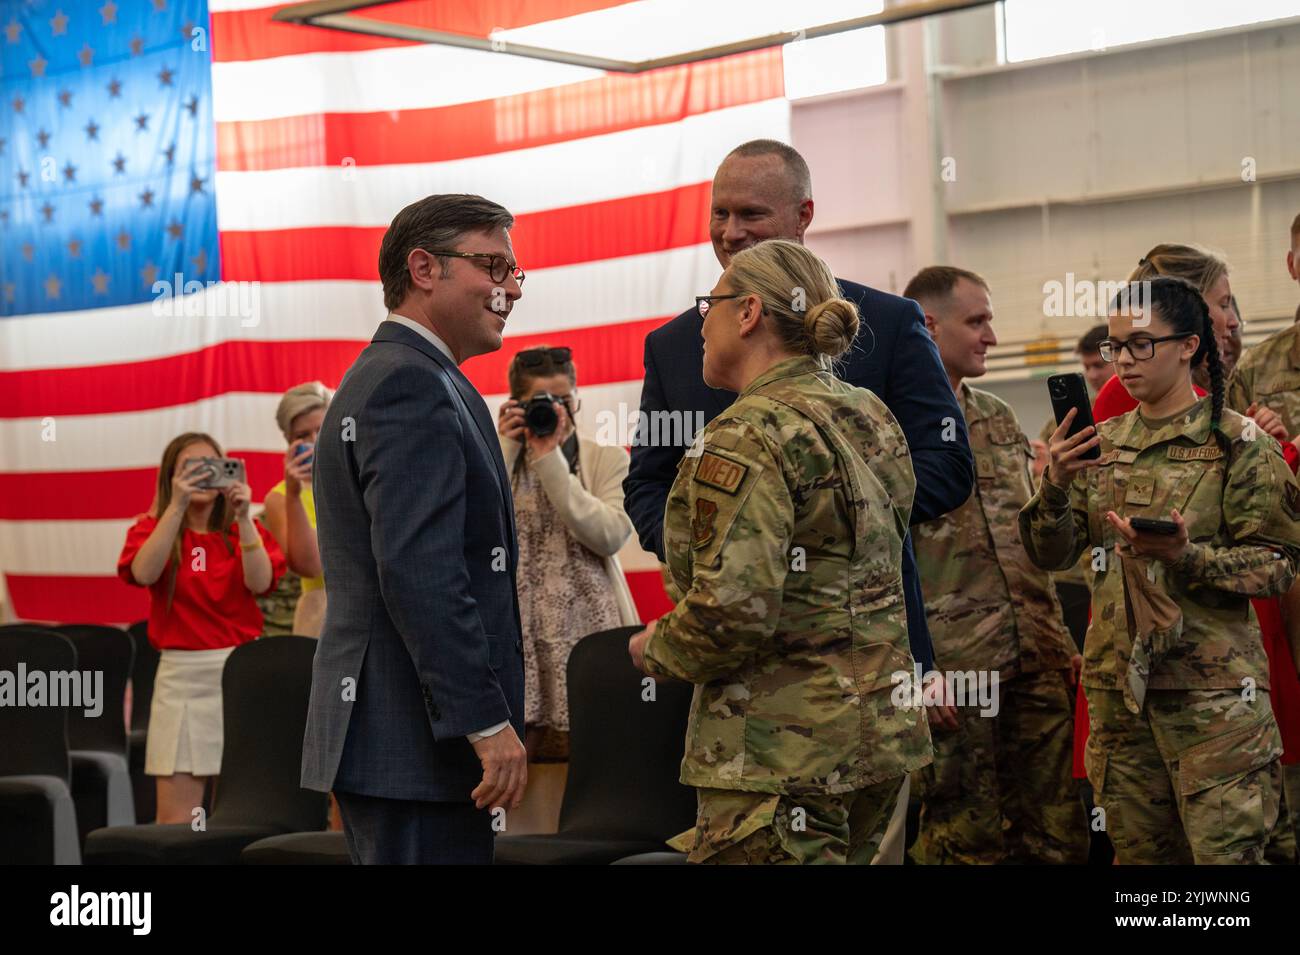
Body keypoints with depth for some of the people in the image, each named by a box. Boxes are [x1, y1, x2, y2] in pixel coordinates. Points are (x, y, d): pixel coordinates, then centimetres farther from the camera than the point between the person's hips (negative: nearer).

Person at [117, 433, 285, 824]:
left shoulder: (244, 532, 10)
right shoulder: (152, 529, 5)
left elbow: (260, 582, -9)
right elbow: (144, 573, -17)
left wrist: (243, 517, -18)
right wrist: (177, 506, -22)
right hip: (182, 674, -1)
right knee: (175, 820, -5)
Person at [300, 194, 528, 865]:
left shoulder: (376, 378, 20)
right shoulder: (413, 385, -14)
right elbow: (418, 571, -24)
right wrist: (487, 721, -23)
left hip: (379, 728, 11)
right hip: (421, 738, -11)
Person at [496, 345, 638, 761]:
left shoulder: (609, 460, 8)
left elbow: (609, 536, -11)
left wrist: (550, 459, -10)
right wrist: (508, 449, -6)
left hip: (590, 632, 0)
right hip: (520, 638, 0)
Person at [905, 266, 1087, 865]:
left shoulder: (999, 418, 17)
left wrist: (1060, 639, 17)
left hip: (1037, 664, 7)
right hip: (952, 671, -6)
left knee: (1058, 837, 8)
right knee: (965, 841, 2)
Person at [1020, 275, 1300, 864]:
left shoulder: (1236, 443, -4)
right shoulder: (1102, 444, 11)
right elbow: (1051, 555, 5)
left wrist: (1185, 558, -23)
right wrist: (1054, 485, -15)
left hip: (1212, 691, -5)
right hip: (1119, 685, 5)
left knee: (1225, 854, -7)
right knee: (1139, 852, 11)